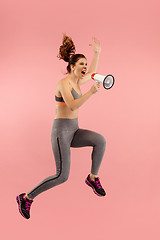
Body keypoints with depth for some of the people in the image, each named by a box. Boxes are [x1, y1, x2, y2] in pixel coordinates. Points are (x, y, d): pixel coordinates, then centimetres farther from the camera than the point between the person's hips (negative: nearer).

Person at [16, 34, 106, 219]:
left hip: (73, 131, 8)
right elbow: (73, 106, -27)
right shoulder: (64, 83, -13)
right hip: (61, 131, -8)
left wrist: (96, 52, 22)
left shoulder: (75, 81, 13)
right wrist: (91, 92, -34)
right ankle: (26, 198, 6)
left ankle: (93, 178, 4)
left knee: (100, 140, -14)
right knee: (62, 176, -12)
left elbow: (92, 72, 30)